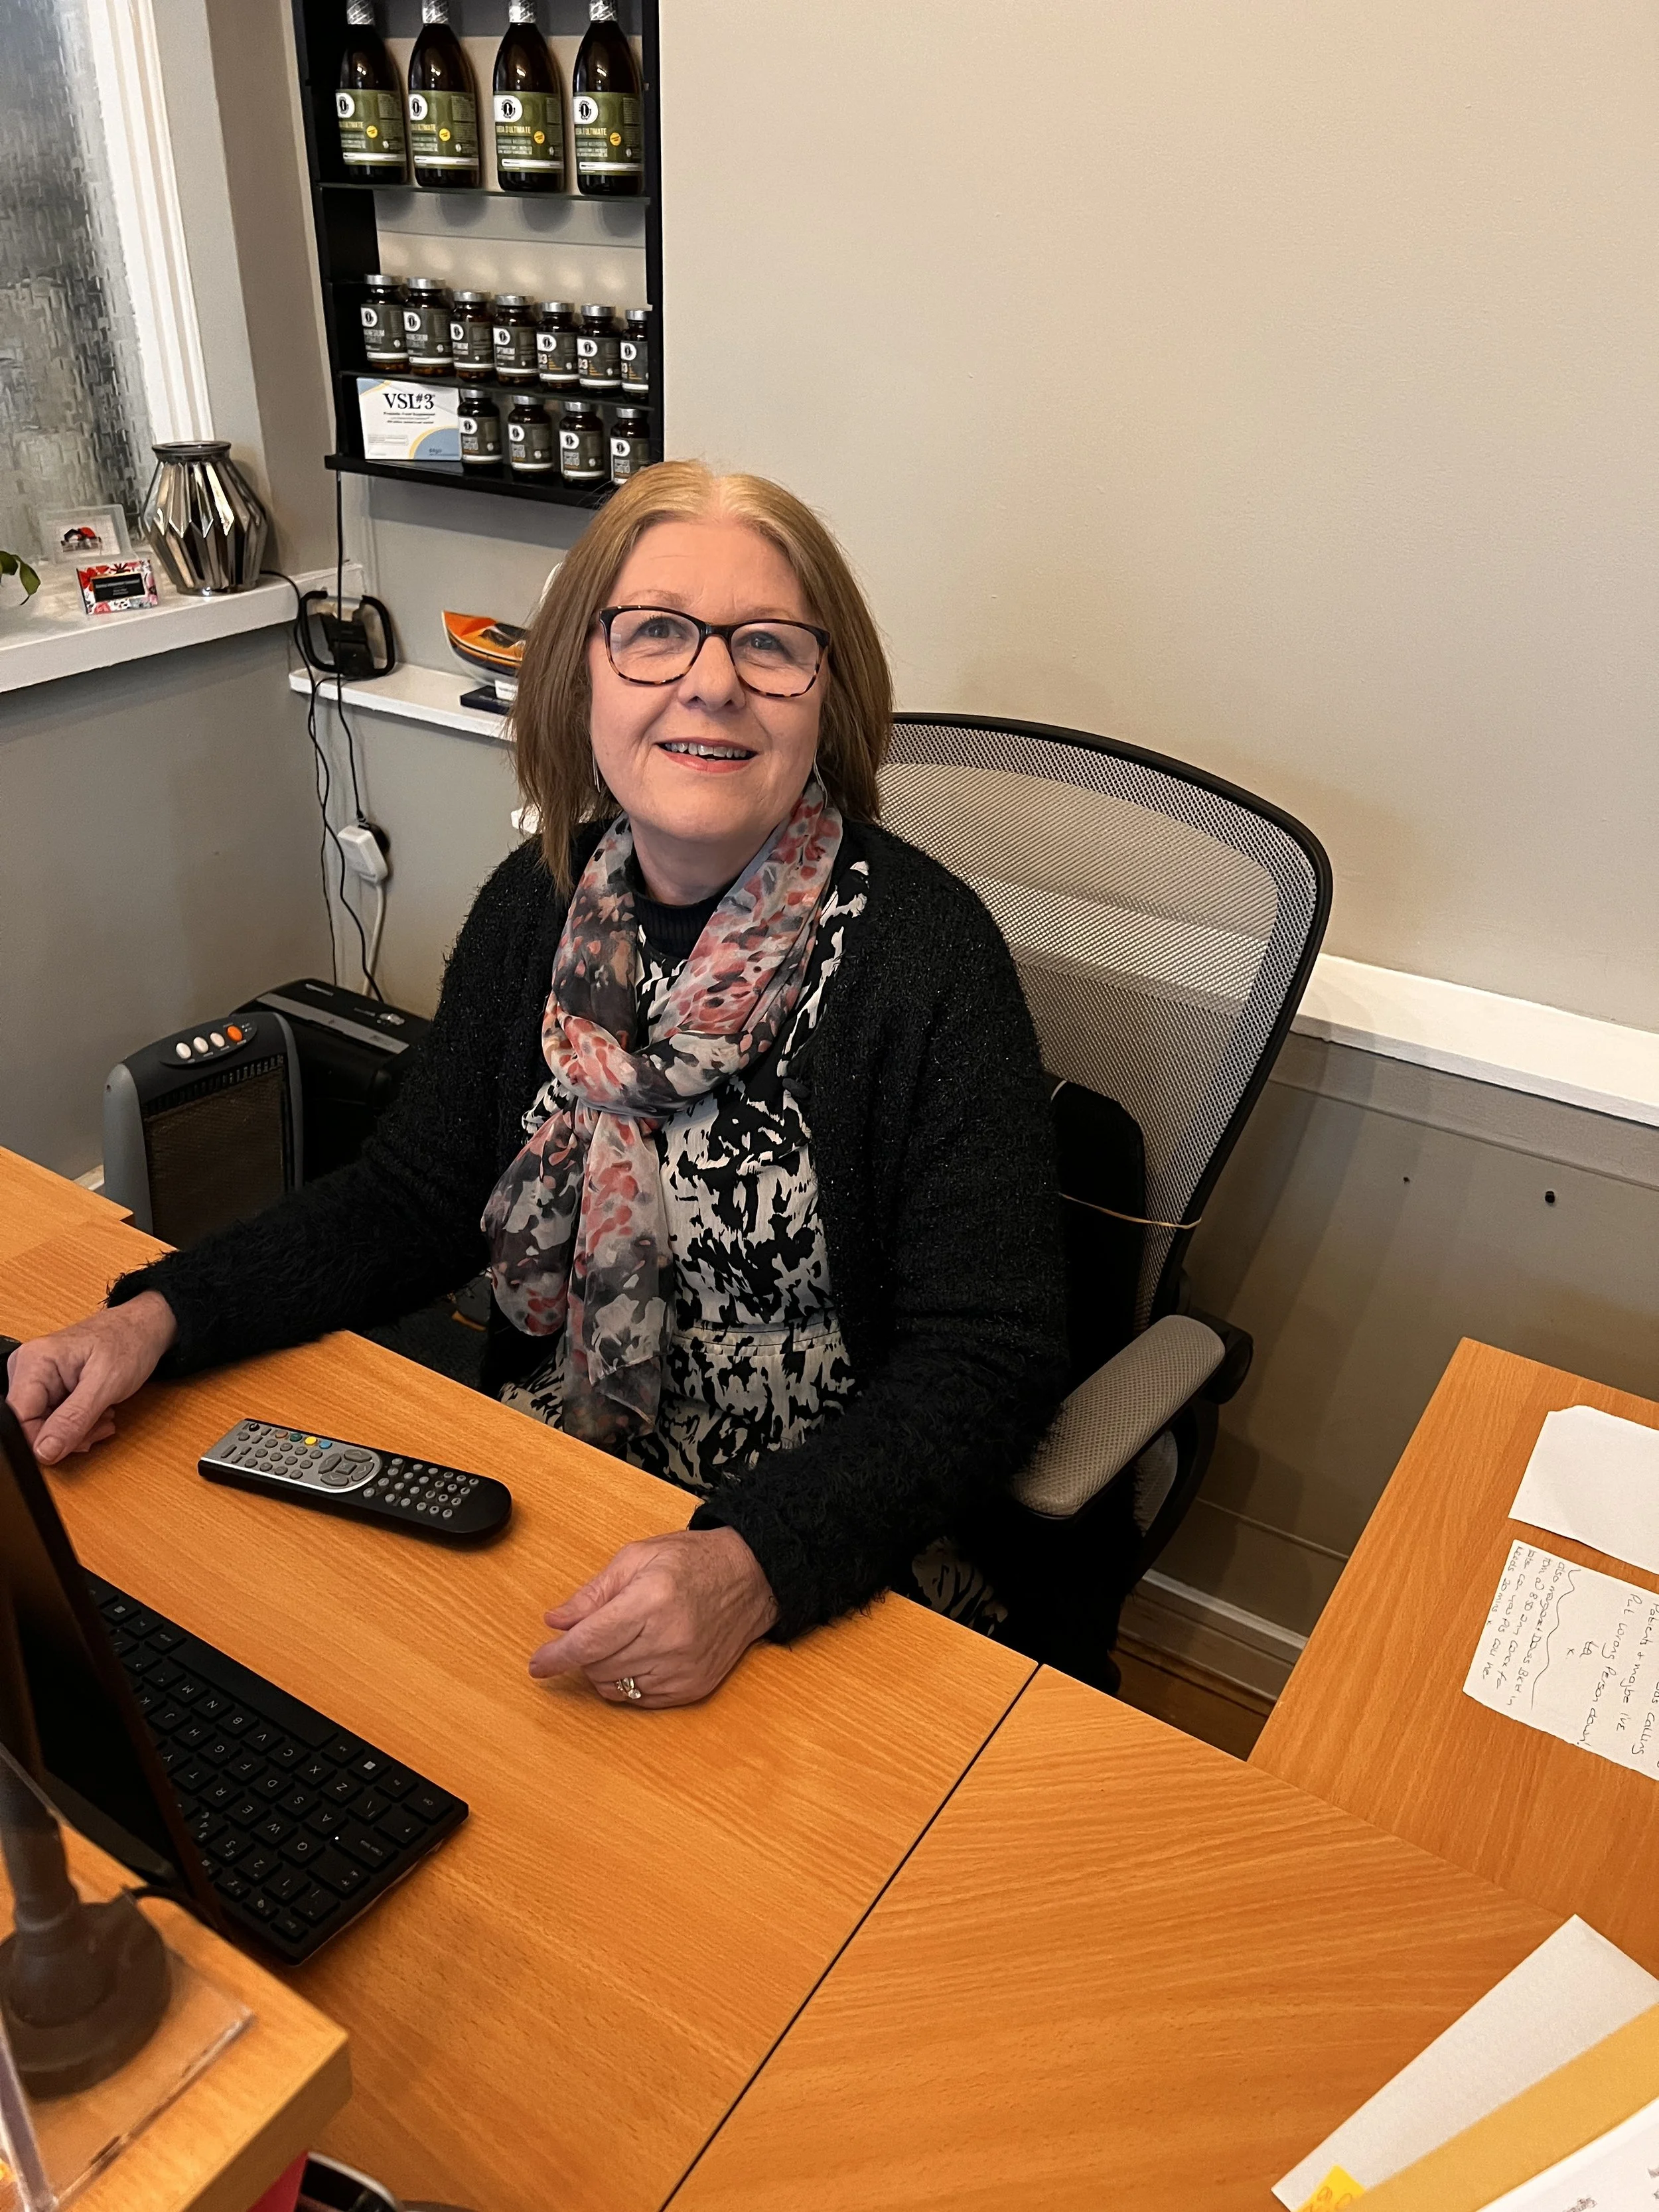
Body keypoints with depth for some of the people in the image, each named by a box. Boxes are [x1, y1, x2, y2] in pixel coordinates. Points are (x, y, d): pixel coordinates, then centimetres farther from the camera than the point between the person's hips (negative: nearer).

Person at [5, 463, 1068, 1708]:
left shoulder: (928, 957, -18)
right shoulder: (539, 905, -1)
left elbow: (990, 1357, -19)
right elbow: (419, 1198, 6)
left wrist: (752, 1569, -33)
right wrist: (159, 1316, -7)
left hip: (834, 1568, -4)